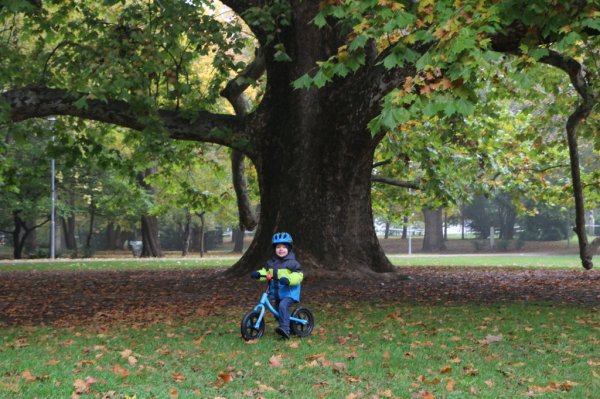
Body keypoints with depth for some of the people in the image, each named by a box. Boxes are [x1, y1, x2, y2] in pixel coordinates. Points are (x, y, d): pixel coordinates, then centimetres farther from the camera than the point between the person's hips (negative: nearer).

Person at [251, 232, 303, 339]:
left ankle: (285, 329, -34)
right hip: (276, 293, 7)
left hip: (289, 292, -7)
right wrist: (258, 274, -10)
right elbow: (265, 272, 12)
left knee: (283, 306, -30)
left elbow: (298, 275, -17)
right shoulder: (271, 262, 10)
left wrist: (288, 279, -34)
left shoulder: (292, 263, -9)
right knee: (278, 309, 16)